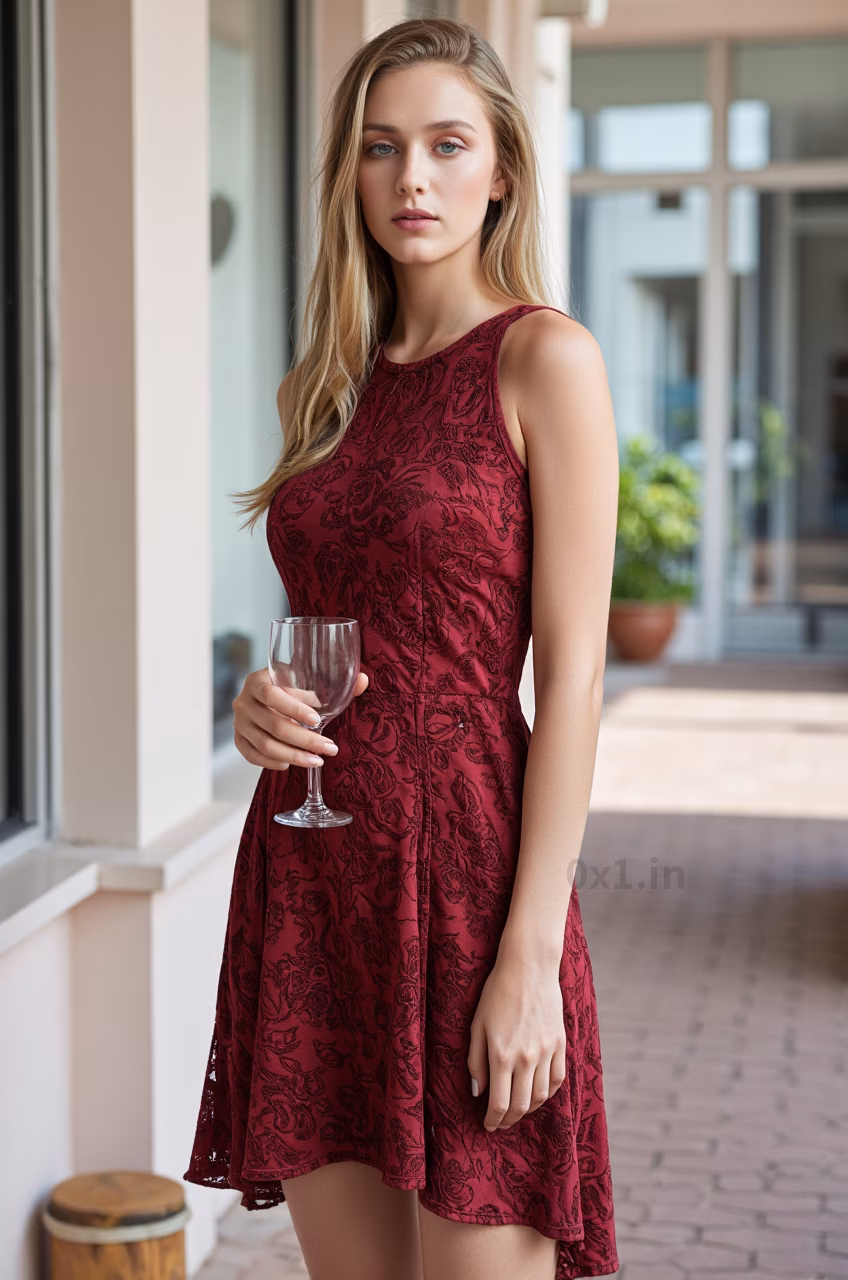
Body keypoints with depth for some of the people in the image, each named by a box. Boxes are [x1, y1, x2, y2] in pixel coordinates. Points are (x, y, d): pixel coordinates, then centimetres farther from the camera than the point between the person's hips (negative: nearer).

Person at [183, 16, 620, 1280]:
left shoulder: (544, 357, -5)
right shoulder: (338, 383, 13)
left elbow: (572, 669, -11)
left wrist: (531, 954, -16)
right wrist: (262, 701, -2)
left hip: (463, 864, -6)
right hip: (310, 878, 6)